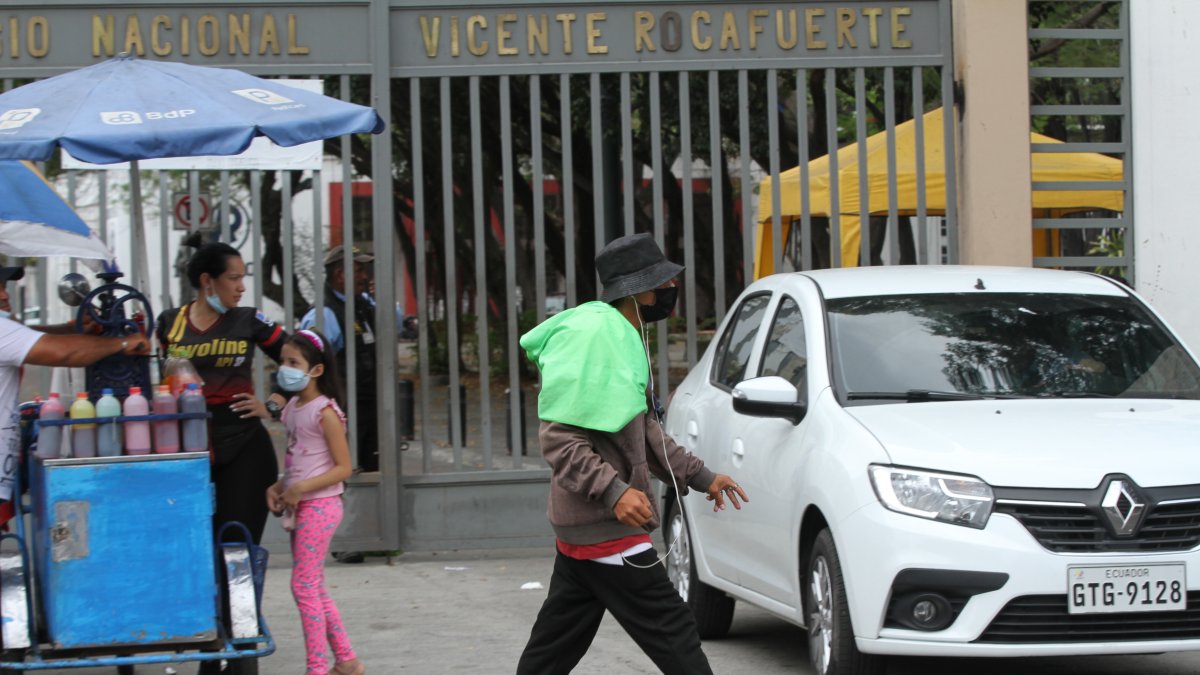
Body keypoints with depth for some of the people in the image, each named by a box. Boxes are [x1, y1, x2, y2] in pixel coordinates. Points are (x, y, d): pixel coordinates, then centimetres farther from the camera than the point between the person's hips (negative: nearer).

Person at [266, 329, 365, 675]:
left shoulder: (325, 412, -14)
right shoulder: (292, 409, 10)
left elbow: (343, 467, -15)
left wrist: (303, 488, -24)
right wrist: (278, 487, 4)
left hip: (319, 504, -9)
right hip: (299, 506, 9)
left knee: (304, 586, -8)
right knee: (314, 587, 13)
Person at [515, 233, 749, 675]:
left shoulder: (625, 338, 17)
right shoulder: (593, 334, -17)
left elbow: (644, 431, 25)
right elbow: (559, 437, -21)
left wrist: (699, 476, 19)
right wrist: (613, 492, -30)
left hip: (580, 527, 10)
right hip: (604, 527, -10)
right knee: (672, 634, -6)